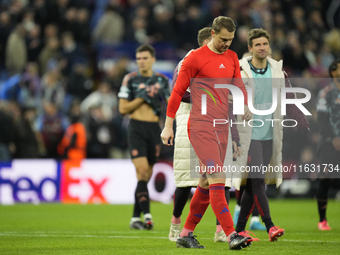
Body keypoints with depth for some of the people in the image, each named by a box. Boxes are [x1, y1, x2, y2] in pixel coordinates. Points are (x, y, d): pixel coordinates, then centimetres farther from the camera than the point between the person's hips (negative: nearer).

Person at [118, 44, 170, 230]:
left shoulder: (162, 80, 9)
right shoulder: (130, 79, 1)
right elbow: (122, 109, -1)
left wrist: (166, 96, -7)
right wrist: (141, 98, -11)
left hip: (154, 129, 3)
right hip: (136, 129, -3)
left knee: (147, 175, 6)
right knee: (142, 171, -17)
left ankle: (135, 218, 14)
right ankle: (146, 214, -22)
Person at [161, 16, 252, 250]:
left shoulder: (232, 58, 14)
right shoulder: (195, 58, -6)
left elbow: (238, 86, 17)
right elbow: (178, 92, -3)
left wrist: (245, 106, -3)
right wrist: (168, 125, -4)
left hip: (222, 127, 7)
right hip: (201, 126, -7)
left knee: (207, 183, 10)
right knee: (218, 179, -15)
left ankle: (186, 234, 20)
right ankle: (231, 235, -21)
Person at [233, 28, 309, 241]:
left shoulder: (277, 72, 7)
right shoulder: (240, 73, -6)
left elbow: (290, 102, 7)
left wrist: (304, 125, -4)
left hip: (269, 136, 5)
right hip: (248, 135, -5)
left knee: (253, 184, 7)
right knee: (257, 181, -13)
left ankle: (240, 230, 13)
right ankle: (270, 226, -16)